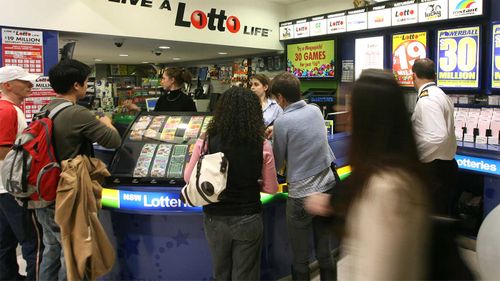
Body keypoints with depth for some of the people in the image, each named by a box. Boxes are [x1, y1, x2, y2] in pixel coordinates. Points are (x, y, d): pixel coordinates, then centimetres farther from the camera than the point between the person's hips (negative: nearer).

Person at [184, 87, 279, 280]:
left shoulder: (206, 142, -14)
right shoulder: (262, 146, -14)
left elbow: (188, 178, 0)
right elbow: (271, 188, -3)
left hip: (215, 219, 1)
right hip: (248, 220, -1)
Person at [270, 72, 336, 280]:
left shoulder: (282, 122, -14)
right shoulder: (316, 111, 3)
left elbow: (277, 163, -4)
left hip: (302, 195, -6)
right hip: (327, 188, 6)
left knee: (300, 259, 10)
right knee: (325, 252, 18)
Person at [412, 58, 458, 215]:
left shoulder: (427, 99, -20)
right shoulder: (440, 95, 11)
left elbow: (437, 137, -30)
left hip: (434, 168, -10)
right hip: (446, 165, 10)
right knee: (444, 213, 20)